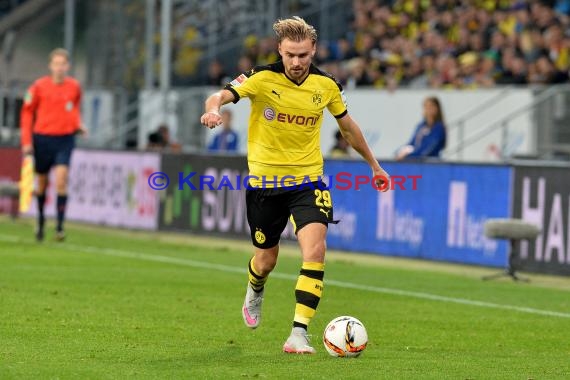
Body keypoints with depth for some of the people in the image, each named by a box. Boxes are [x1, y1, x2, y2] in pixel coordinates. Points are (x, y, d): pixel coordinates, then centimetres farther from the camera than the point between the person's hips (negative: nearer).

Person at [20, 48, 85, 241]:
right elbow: (27, 112, 3)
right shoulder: (39, 86, -5)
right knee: (42, 182, 11)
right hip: (42, 138, 0)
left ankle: (60, 225, -14)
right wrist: (27, 141, -1)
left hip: (65, 140, 0)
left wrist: (78, 124, 0)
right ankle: (41, 220, 32)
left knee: (61, 180, -16)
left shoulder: (75, 87, 0)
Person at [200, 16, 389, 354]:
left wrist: (374, 165, 23)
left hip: (307, 181, 1)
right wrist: (214, 108, -50)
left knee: (315, 250, -21)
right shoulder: (262, 78, -12)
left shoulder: (326, 85, -2)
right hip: (264, 182, -1)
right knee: (266, 260, 12)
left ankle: (299, 332, -19)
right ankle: (255, 292, 50)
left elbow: (347, 125, 15)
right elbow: (222, 95, -26)